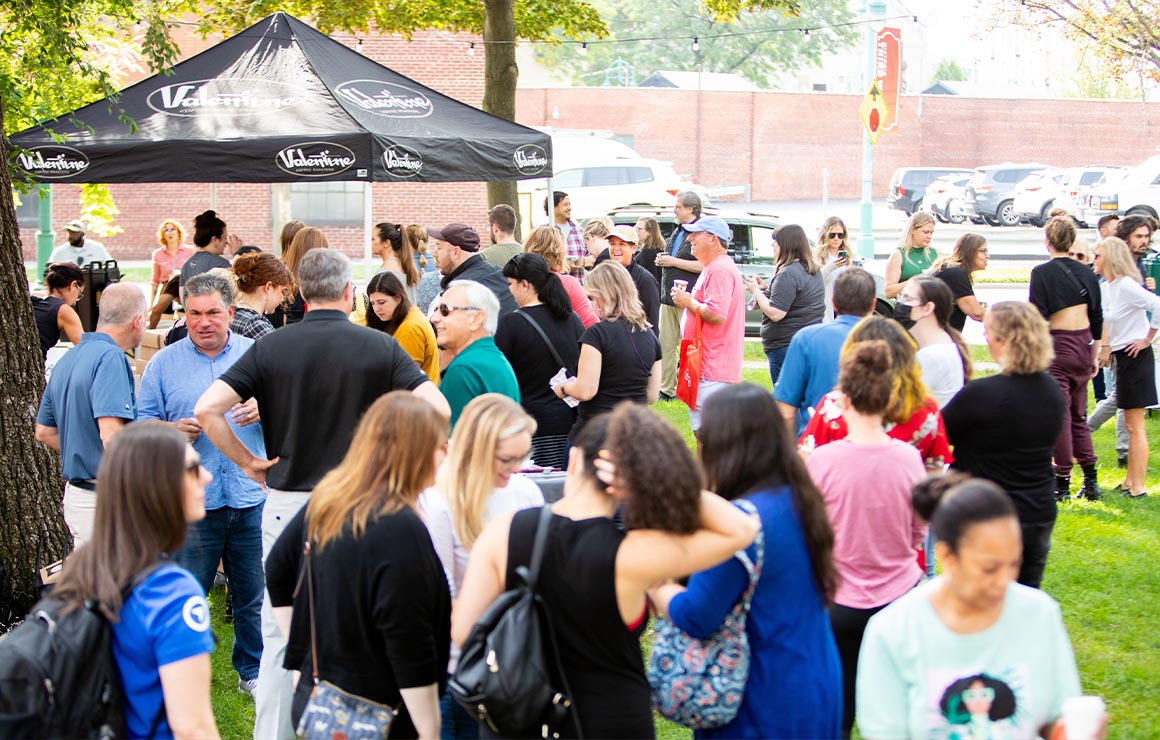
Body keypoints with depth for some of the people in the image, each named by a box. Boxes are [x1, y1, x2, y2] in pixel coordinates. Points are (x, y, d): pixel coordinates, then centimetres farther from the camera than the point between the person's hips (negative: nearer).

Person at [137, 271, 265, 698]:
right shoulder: (164, 363, 5)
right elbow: (141, 425, 5)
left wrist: (265, 411, -13)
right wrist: (173, 431, -14)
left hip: (251, 497, 1)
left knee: (254, 594, 10)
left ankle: (253, 670, 26)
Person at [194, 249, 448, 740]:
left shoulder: (270, 347, -2)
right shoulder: (378, 347, -4)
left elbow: (207, 409, -9)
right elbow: (437, 408, -11)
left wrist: (248, 463, 1)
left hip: (287, 502, 1)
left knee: (280, 636, 9)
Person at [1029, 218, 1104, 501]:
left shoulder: (1042, 272, -9)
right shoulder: (1086, 273, 7)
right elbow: (1097, 318, 11)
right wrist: (1095, 355, 19)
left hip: (1058, 346, -6)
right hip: (1084, 345, 6)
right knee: (1078, 416, 16)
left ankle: (1062, 484, 2)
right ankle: (1091, 481, 15)